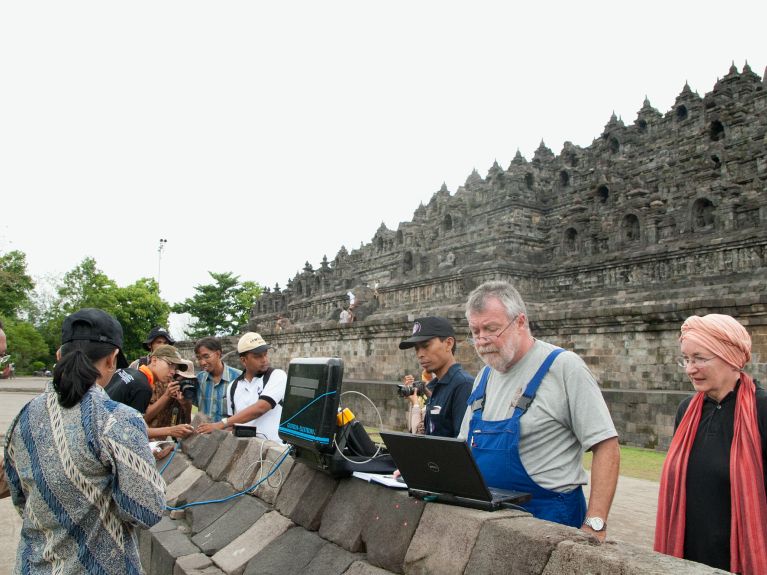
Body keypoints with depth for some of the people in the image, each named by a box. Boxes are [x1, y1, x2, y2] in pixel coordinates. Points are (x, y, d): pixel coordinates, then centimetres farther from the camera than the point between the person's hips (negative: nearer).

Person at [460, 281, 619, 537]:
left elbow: (606, 447, -15)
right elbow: (466, 444, 15)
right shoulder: (485, 375, 8)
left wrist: (594, 526, -21)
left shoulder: (564, 367, -13)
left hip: (548, 516, -6)